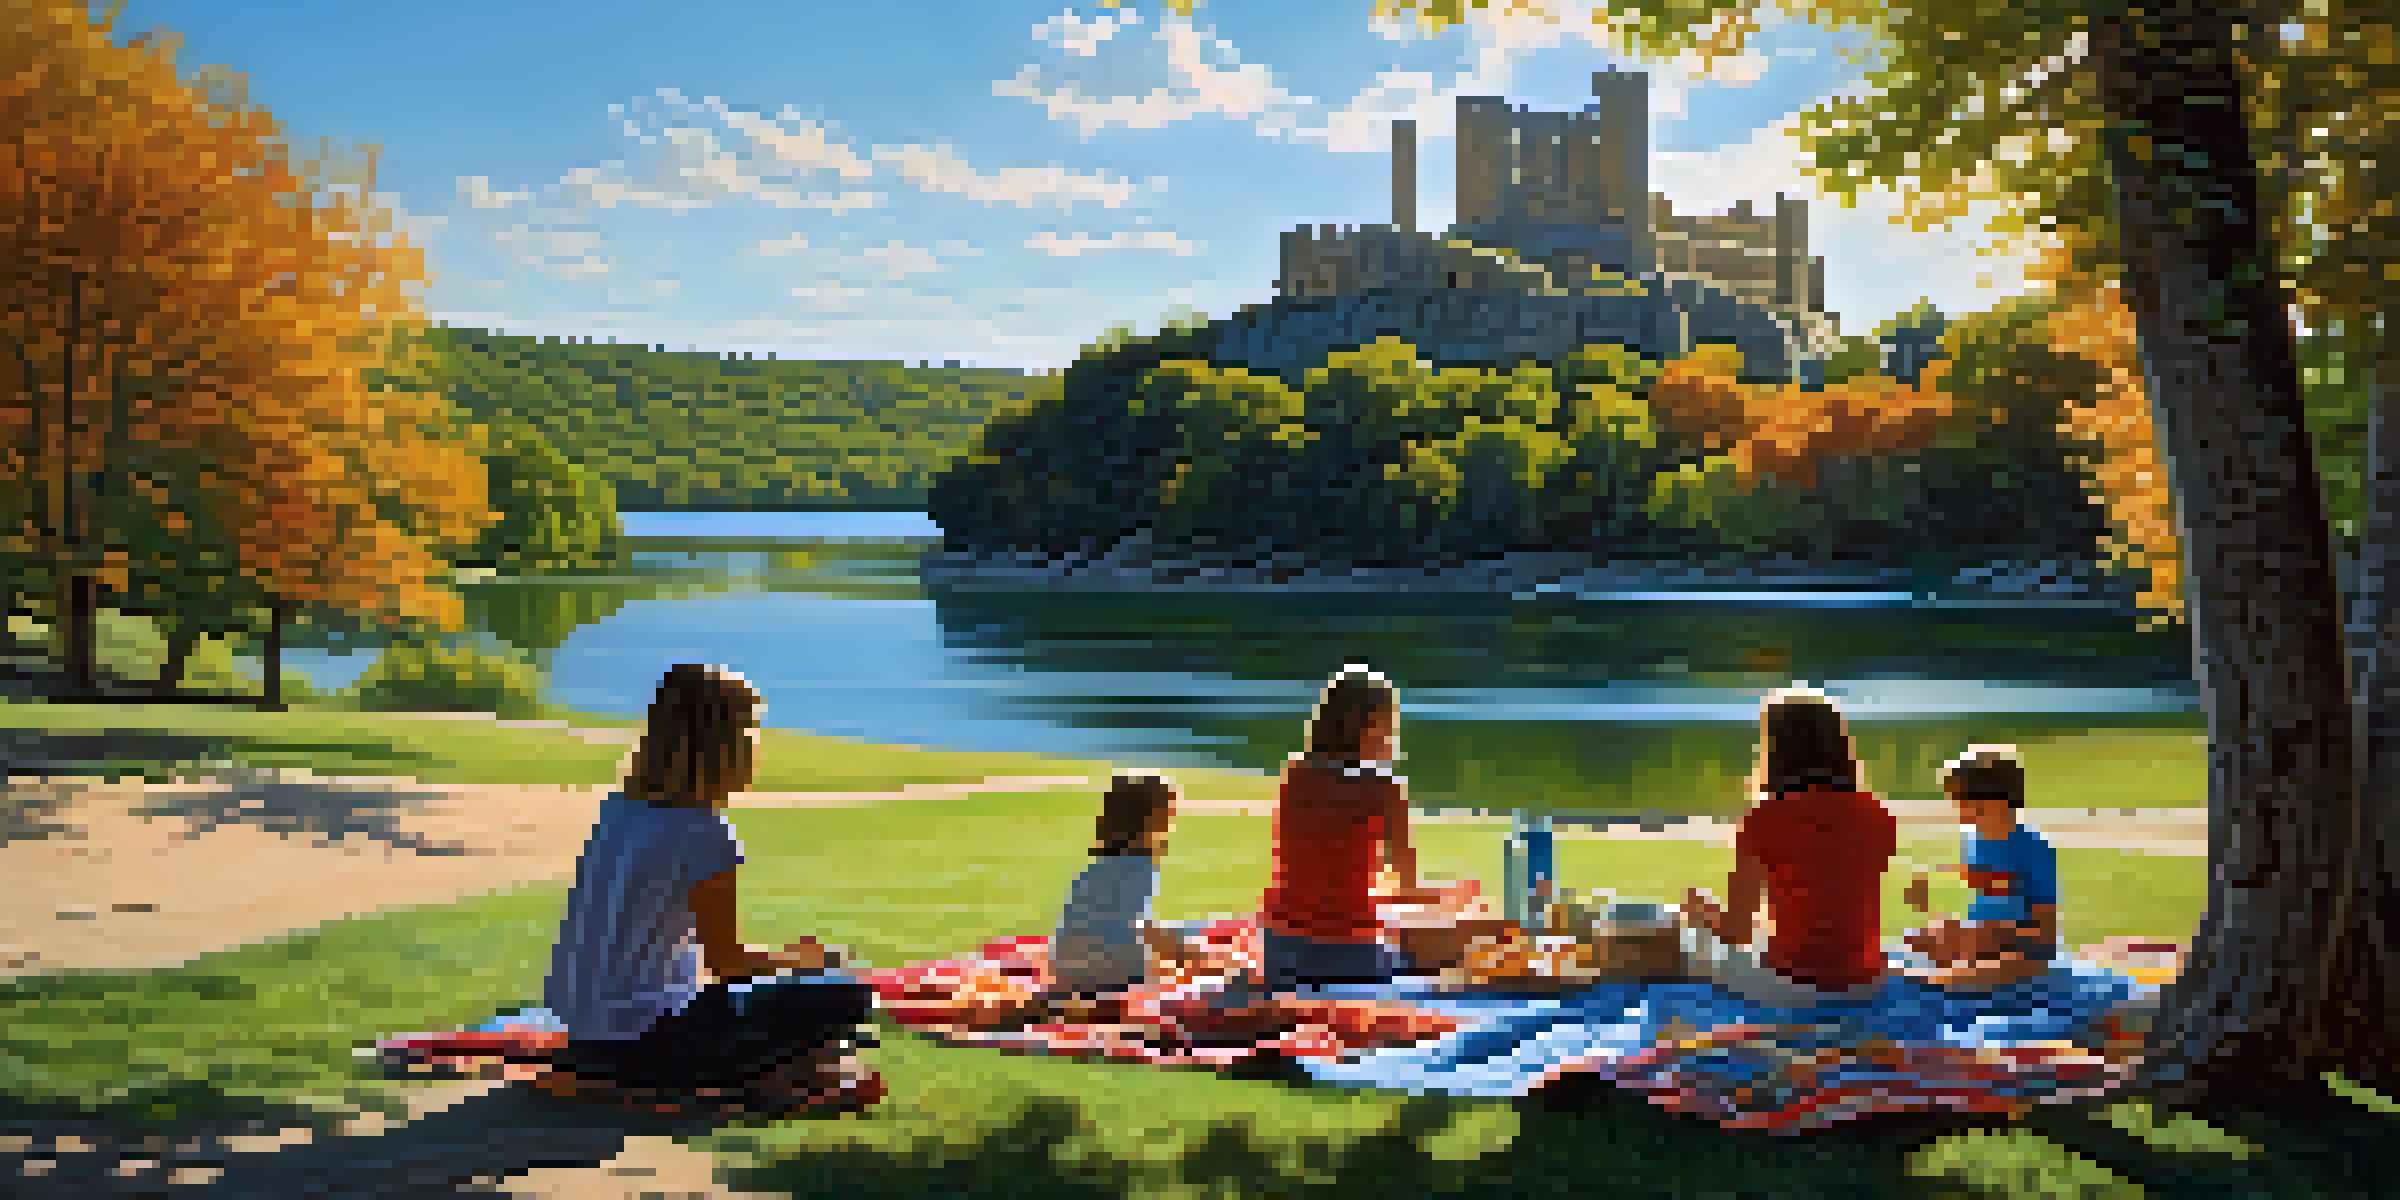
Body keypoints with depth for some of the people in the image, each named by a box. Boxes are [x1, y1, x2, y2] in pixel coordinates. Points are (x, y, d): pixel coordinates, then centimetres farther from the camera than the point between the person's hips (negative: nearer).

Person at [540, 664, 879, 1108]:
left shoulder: (619, 807, 5)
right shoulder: (706, 833, -17)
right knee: (844, 997, -6)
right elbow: (724, 959, -9)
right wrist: (795, 957, 8)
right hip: (641, 1044, -8)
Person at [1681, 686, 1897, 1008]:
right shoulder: (1876, 815, -1)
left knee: (1708, 954, 27)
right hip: (1864, 983, 5)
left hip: (1796, 988, -4)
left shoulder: (1765, 820, -14)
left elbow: (1737, 931, -10)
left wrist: (1703, 914, 12)